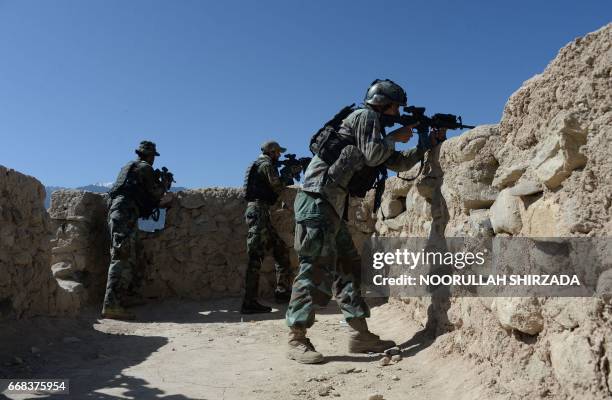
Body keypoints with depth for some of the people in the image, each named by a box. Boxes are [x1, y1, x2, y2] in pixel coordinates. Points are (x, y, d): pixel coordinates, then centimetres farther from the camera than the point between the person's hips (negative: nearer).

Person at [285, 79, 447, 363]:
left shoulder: (374, 127, 27)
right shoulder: (365, 116, 0)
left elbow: (399, 163, 29)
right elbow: (372, 156, -13)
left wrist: (429, 143, 25)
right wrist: (396, 137, 3)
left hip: (332, 206, 10)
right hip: (317, 201, -10)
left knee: (348, 267, 8)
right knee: (317, 267, -12)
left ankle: (360, 335, 12)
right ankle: (297, 340, -7)